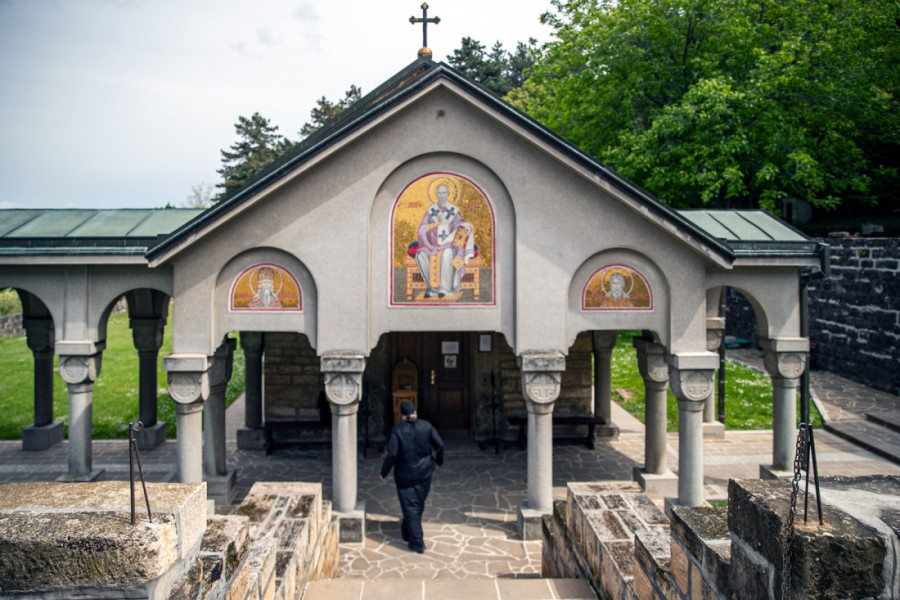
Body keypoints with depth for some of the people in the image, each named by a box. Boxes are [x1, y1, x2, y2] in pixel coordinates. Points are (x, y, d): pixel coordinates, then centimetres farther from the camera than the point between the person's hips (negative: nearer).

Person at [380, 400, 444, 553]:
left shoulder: (398, 430, -14)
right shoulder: (426, 426, -5)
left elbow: (392, 454, -18)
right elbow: (440, 445, -2)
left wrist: (384, 472, -5)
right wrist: (439, 460, 16)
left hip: (405, 474, -3)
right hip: (424, 472, 4)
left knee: (410, 507, 4)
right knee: (419, 503, 22)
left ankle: (417, 543, 3)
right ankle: (407, 531, 41)